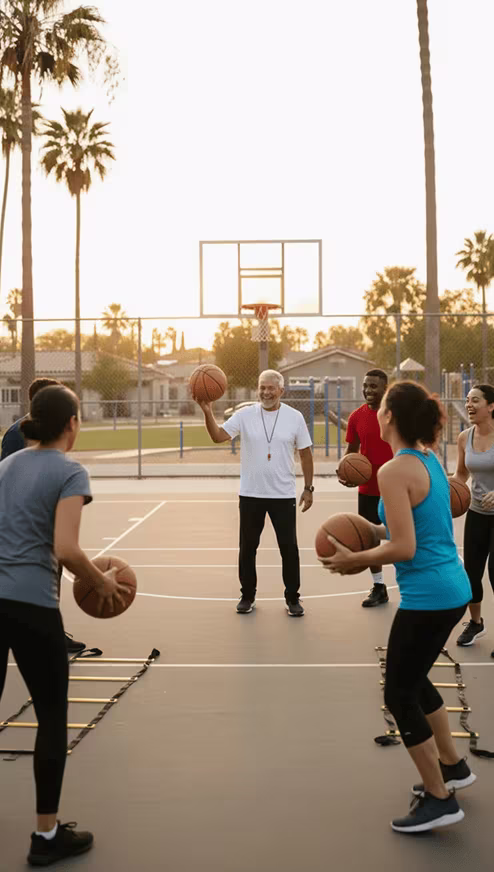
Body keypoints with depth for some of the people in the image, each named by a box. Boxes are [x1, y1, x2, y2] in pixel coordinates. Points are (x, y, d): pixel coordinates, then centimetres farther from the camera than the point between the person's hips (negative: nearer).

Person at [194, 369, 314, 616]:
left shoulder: (295, 417, -2)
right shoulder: (244, 415, -3)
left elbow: (305, 454, 4)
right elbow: (218, 436, -11)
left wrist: (308, 488, 2)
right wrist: (207, 411, -26)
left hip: (283, 495, -1)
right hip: (251, 494, 1)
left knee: (289, 547, 4)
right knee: (247, 547, 10)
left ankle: (292, 598, 19)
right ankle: (247, 596, 25)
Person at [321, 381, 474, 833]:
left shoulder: (395, 471, -19)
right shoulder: (429, 460, 8)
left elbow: (403, 548, -22)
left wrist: (355, 559, -9)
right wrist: (376, 530, 11)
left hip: (427, 597, -9)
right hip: (452, 588, 9)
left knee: (399, 695, 6)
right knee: (414, 680, 26)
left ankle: (439, 800, 16)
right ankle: (452, 766, 39)